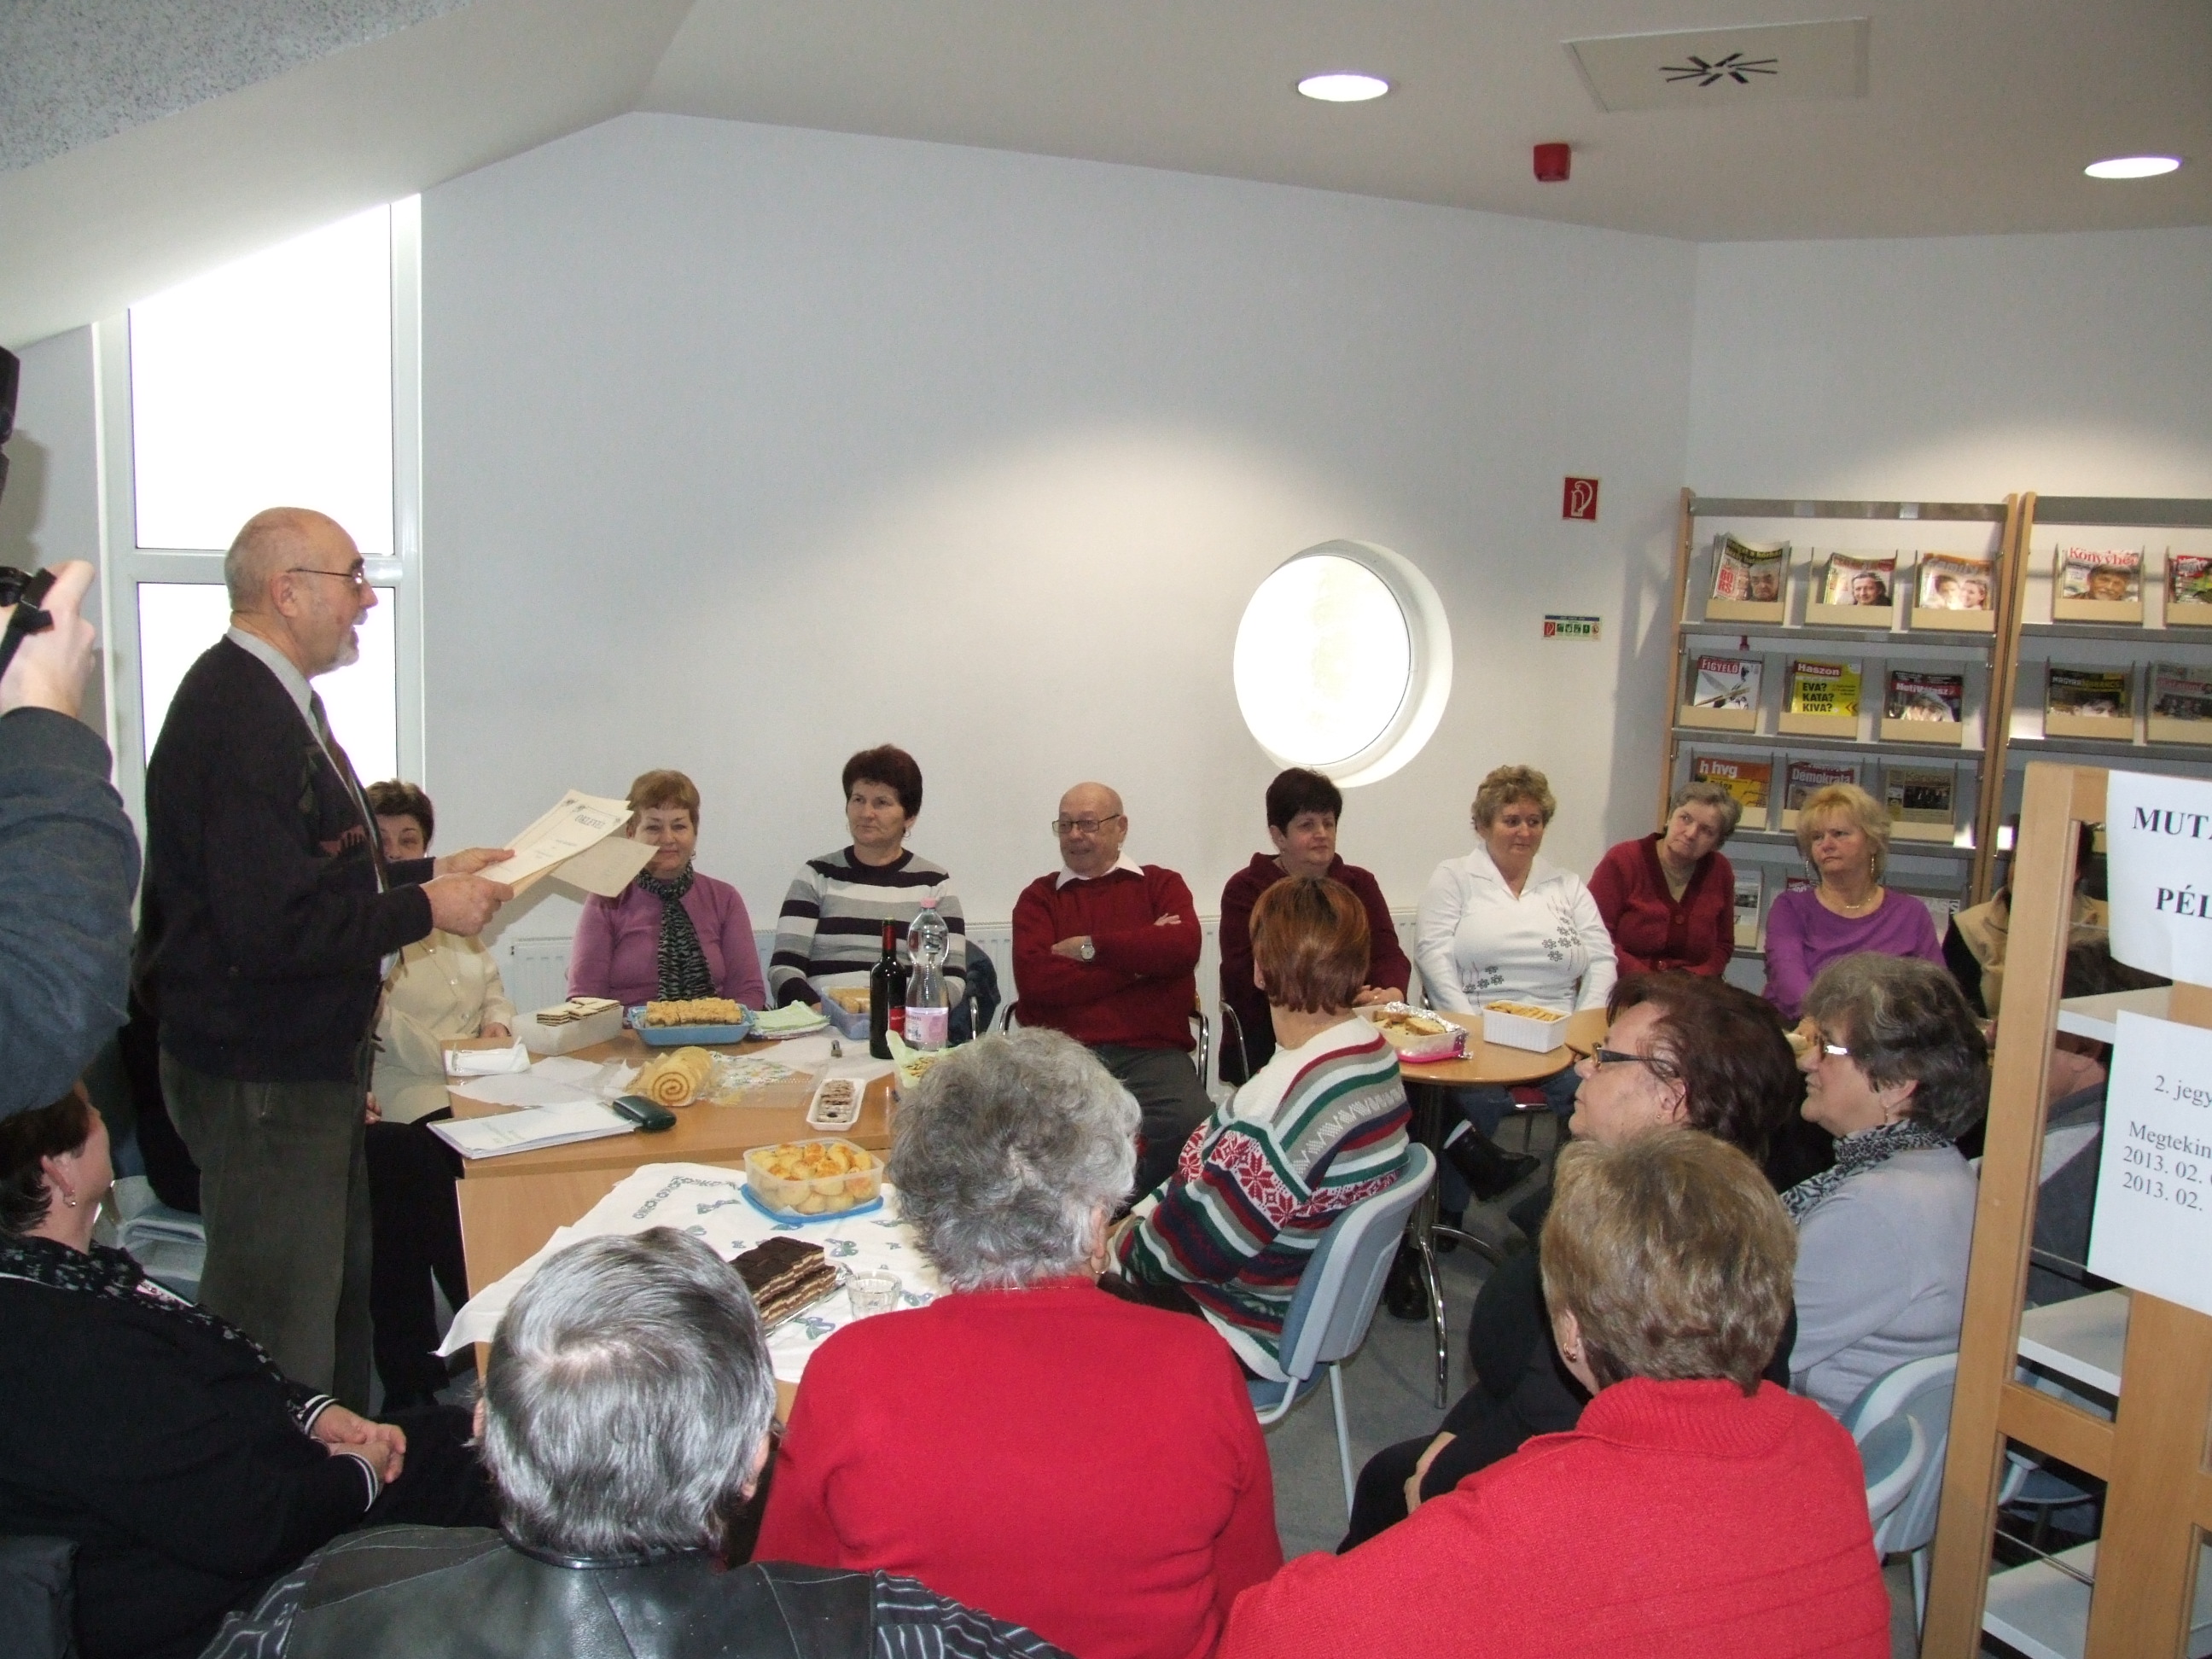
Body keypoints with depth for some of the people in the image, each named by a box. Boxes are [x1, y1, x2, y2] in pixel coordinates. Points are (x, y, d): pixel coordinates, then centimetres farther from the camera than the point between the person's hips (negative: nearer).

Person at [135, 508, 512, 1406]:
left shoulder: (274, 701, 12)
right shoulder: (240, 719, -23)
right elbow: (272, 928, -29)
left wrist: (427, 871, 12)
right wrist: (425, 909, -18)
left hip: (309, 1062, 11)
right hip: (261, 1076, -11)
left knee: (339, 1291, 23)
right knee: (282, 1331, 0)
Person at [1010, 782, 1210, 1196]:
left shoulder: (1161, 884, 18)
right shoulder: (1038, 897, 18)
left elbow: (1184, 946, -5)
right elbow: (1035, 979, -2)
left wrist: (1090, 947, -1)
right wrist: (1142, 957, -2)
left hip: (1152, 1050, 1)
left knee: (1193, 1124, -30)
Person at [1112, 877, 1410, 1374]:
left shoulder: (1289, 1099, -33)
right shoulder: (1374, 1051, -2)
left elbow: (1198, 1244, -24)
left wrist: (1119, 1246, -6)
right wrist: (1141, 1215, 4)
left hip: (1258, 1337, -9)